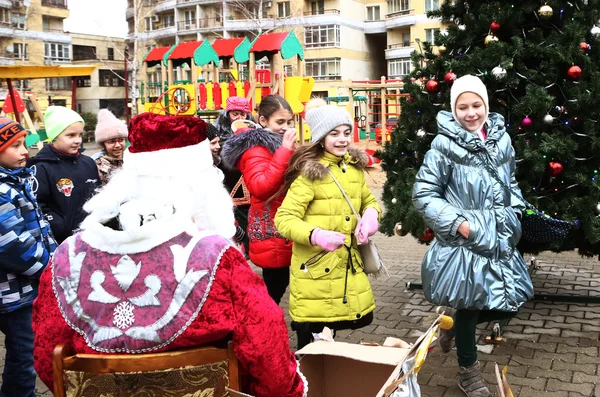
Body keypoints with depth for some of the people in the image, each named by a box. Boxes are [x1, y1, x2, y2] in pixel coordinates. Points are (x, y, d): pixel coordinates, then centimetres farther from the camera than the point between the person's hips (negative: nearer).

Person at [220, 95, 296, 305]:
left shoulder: (275, 144, 15)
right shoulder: (256, 148, -15)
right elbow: (260, 187, -32)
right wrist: (285, 151, -31)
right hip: (271, 235, -9)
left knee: (278, 283, 16)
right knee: (274, 287, -4)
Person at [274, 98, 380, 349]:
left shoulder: (354, 167, 9)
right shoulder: (310, 172, -12)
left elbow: (368, 200, 23)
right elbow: (284, 218, -17)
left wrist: (371, 213, 0)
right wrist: (315, 235, -34)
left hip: (348, 267, 6)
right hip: (314, 269, -6)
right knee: (311, 345, 3)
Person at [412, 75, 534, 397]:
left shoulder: (501, 138, 5)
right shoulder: (445, 144, -12)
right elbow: (423, 193, -10)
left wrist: (515, 211, 6)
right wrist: (457, 222, -16)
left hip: (499, 236, 6)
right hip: (465, 239, -6)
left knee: (509, 303, 13)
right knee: (470, 305, 4)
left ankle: (455, 320, 41)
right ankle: (468, 371, 27)